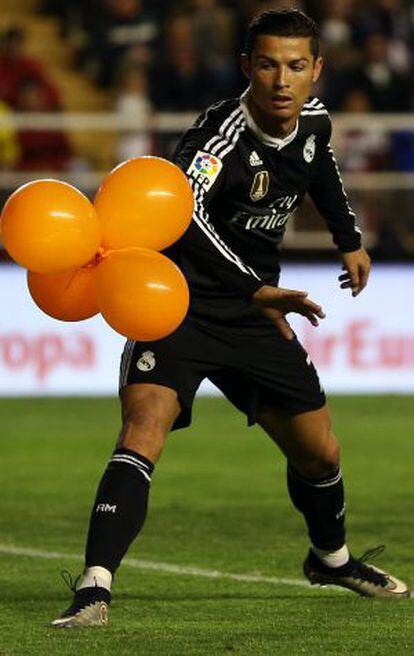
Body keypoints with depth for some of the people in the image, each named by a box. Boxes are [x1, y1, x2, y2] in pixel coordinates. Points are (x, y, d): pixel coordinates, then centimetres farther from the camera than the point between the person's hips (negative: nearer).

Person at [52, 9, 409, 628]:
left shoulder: (313, 121, -3)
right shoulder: (220, 134, -26)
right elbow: (181, 212, -45)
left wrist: (349, 239, 31)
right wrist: (257, 289, -51)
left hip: (255, 310, 6)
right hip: (178, 300, -6)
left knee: (319, 453, 14)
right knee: (144, 426, -28)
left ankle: (331, 557, 45)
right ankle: (95, 586, -35)